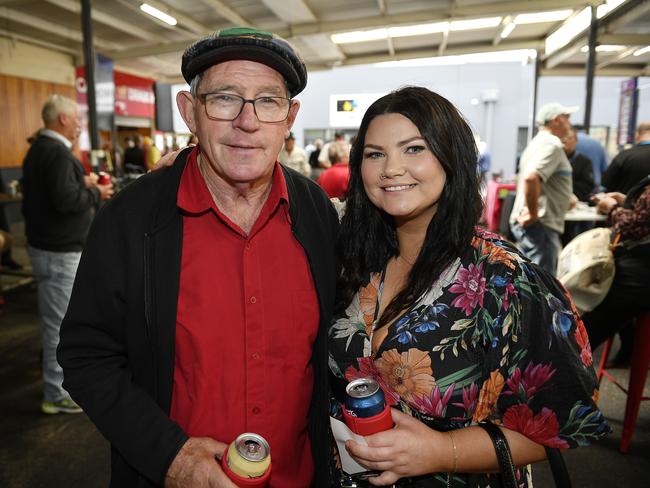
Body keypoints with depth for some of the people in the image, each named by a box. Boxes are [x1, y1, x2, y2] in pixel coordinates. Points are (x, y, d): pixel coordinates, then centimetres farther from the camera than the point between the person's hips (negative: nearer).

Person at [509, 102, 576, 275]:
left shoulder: (538, 143, 20)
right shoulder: (551, 144, -13)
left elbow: (527, 178, 28)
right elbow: (530, 178, -29)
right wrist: (533, 213, -21)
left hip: (534, 223, 10)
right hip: (540, 224, -10)